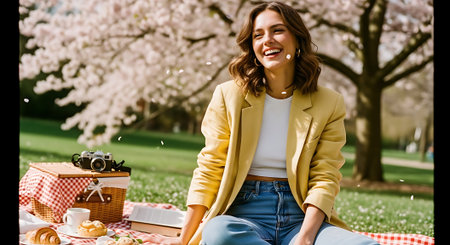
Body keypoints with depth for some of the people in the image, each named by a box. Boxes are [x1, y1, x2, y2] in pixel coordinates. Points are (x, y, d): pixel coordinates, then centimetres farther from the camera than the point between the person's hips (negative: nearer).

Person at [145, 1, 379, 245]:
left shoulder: (329, 104, 5)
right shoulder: (229, 96, 3)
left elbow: (324, 179, -2)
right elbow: (209, 170, 2)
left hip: (301, 218, 0)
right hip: (244, 215, 0)